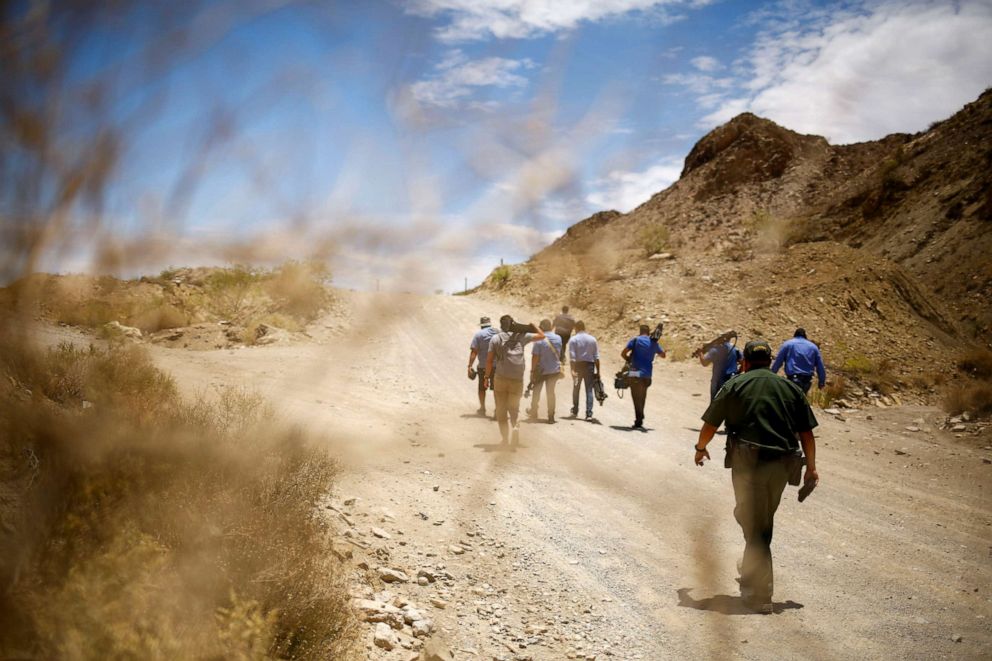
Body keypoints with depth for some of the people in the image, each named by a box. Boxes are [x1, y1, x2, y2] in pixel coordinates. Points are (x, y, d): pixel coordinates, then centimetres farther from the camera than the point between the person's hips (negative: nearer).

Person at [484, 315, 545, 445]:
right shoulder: (521, 336, 5)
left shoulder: (495, 338, 4)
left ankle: (505, 437, 2)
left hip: (500, 378, -1)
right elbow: (541, 336, 13)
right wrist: (532, 325, 22)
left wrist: (487, 377, 7)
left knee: (501, 409, 9)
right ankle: (515, 426, -19)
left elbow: (489, 360, 0)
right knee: (513, 407, 11)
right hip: (517, 379, 1)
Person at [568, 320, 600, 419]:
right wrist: (597, 371, 4)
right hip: (589, 366, 1)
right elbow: (596, 357, 2)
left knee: (576, 389, 15)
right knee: (589, 390, 0)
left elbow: (572, 357, -12)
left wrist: (573, 370, -14)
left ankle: (575, 410, 25)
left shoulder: (573, 340, -4)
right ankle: (589, 413, -8)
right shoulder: (592, 339, 4)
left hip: (578, 366, -1)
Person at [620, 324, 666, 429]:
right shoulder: (654, 342, 8)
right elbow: (663, 354, 24)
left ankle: (638, 421, -8)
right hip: (647, 375, 4)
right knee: (641, 398, 16)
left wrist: (629, 360, 13)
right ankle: (639, 421, 20)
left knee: (637, 398, -1)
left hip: (635, 374, -4)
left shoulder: (635, 340, -3)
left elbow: (623, 353, -6)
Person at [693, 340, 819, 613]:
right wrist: (811, 466, 10)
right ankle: (752, 575, 35)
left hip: (748, 461, -4)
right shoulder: (790, 388, 12)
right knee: (764, 522, 22)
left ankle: (760, 595, -1)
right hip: (781, 464, 4)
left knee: (753, 526, 0)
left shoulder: (734, 386, 3)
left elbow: (710, 424, 5)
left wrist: (701, 448, 22)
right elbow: (806, 432, 8)